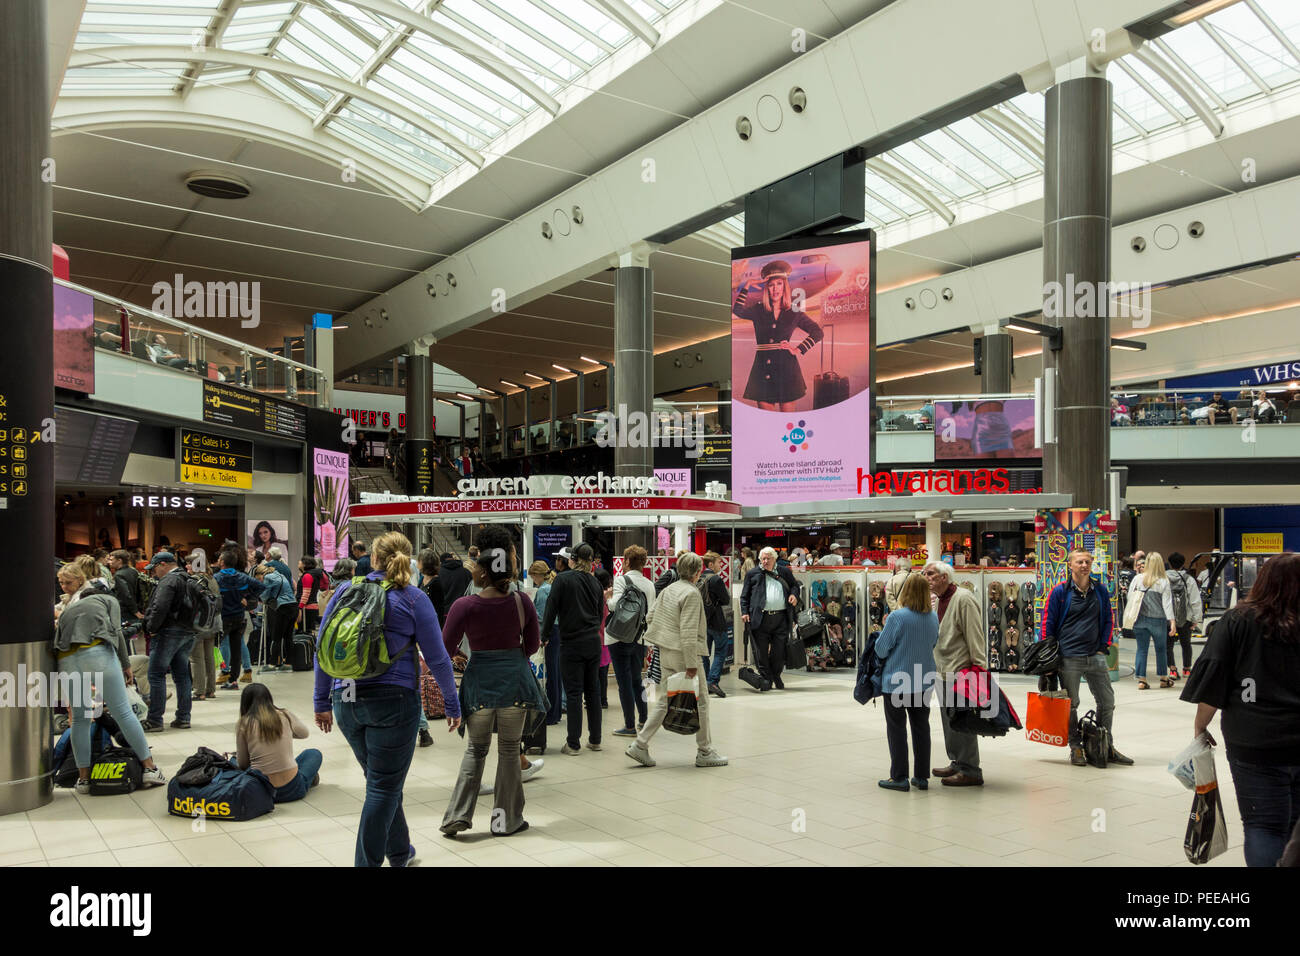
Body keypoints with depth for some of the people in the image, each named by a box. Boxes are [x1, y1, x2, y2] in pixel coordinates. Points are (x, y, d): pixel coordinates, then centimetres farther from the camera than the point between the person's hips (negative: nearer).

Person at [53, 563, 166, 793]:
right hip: (98, 653, -3)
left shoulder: (67, 608, 34)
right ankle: (150, 767, 0)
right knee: (123, 713, -2)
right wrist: (126, 665, 12)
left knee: (80, 720, 14)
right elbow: (116, 632, 10)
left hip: (66, 661, 3)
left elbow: (58, 635, 21)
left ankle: (83, 778, 16)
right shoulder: (107, 598, 22)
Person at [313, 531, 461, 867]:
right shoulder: (413, 598, -4)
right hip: (393, 700, -5)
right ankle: (367, 861, 4)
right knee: (383, 787, 4)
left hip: (346, 700, 5)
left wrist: (322, 701, 14)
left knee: (382, 781, 20)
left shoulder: (346, 590, 6)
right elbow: (437, 658, -4)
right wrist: (452, 704, 6)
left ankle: (399, 852, 36)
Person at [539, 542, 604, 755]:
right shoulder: (595, 583, 7)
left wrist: (544, 634, 1)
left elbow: (551, 609, -9)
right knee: (592, 690, 13)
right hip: (593, 642, 5)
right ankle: (595, 739, 19)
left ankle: (573, 744, 2)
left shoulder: (562, 579, -8)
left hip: (572, 643, -5)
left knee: (573, 693, -1)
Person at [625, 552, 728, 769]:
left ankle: (640, 745, 7)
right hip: (682, 653, -8)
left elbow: (650, 617, 15)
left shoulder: (669, 589, 10)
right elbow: (688, 631, -21)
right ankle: (704, 752, 13)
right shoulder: (691, 593, -16)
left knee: (663, 700, 12)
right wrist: (691, 664, -20)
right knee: (700, 702, 5)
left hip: (666, 652, 8)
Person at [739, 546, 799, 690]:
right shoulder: (753, 574, 11)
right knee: (761, 651, 1)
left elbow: (795, 585, 25)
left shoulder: (784, 572, 16)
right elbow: (744, 595, 10)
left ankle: (776, 677, 22)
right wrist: (744, 612, -2)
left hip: (781, 618, 1)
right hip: (760, 618, -1)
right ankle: (765, 678, 12)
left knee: (779, 650, 3)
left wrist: (794, 594, 2)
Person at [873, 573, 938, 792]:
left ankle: (899, 777, 9)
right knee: (921, 727, 14)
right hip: (924, 681, 5)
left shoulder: (897, 617, -20)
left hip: (897, 681, -5)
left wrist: (885, 629, 4)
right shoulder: (933, 617, -2)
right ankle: (922, 776, 20)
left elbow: (881, 649, -13)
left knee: (896, 728, 5)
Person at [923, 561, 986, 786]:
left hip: (962, 670, -10)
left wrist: (980, 668, -19)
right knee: (949, 719, 16)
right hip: (945, 672, 10)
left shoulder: (964, 599, -13)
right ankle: (957, 763, 28)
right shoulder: (939, 602, 15)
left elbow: (975, 637, -17)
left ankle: (970, 772, 0)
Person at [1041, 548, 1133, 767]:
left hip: (1095, 657, 4)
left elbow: (1107, 620, 15)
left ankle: (1106, 747, 22)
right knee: (1071, 705, 3)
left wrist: (1103, 648, 6)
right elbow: (1048, 624, -1)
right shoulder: (1059, 592, -4)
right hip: (1069, 658, -4)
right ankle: (1076, 748, 16)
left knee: (1107, 702, 7)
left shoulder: (1100, 591, 6)